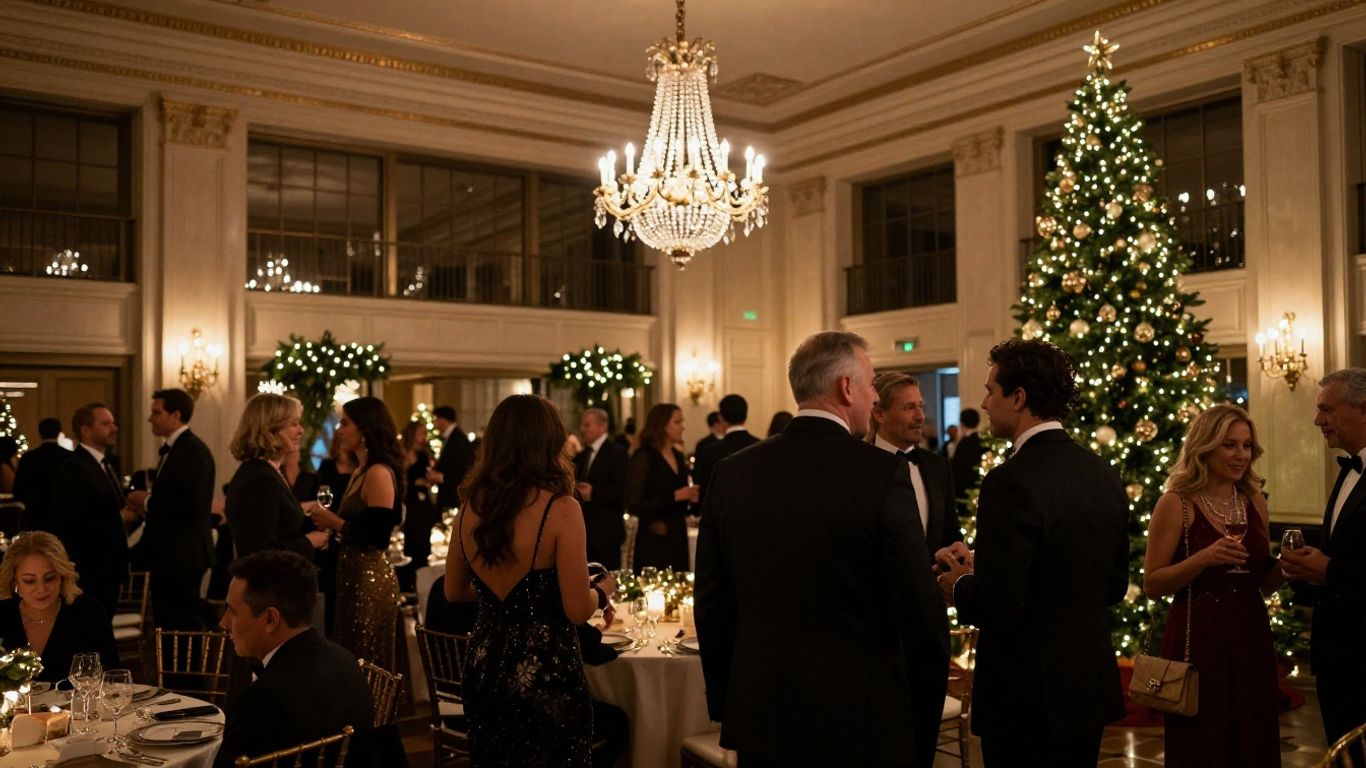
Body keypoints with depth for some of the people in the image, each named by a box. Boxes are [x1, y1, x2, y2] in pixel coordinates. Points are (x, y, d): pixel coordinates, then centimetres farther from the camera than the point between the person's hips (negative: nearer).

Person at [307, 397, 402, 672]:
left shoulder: (379, 473, -16)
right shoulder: (363, 471, 14)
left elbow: (379, 536, -21)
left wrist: (335, 523, -13)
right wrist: (331, 523, 6)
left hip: (370, 580, -10)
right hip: (355, 577, 10)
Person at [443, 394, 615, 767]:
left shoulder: (471, 506, -1)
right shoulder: (561, 509, -18)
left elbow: (454, 592, 12)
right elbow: (578, 610, -18)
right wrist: (604, 589, 2)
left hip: (485, 666, 6)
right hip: (545, 673, -5)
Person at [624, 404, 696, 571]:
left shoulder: (679, 456, 10)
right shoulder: (643, 458, -11)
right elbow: (634, 505, -17)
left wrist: (689, 497, 0)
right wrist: (674, 496, -21)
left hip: (679, 535, 7)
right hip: (654, 540, -7)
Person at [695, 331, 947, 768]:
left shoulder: (732, 473, -1)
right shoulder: (881, 473, -15)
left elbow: (712, 606, 5)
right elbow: (921, 614, -13)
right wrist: (924, 729, 0)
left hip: (760, 723, 4)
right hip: (860, 728, -4)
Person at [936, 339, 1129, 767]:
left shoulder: (1012, 482, -22)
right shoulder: (1104, 474, 2)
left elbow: (998, 608, -25)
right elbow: (1114, 586, 11)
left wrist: (960, 586, -3)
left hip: (1029, 699, -7)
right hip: (1091, 688, 8)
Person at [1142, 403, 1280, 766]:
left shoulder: (1255, 502, 7)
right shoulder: (1176, 503, -9)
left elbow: (1262, 580, 15)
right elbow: (1152, 584, -10)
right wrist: (1203, 559, -23)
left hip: (1251, 636, 5)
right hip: (1198, 640, -5)